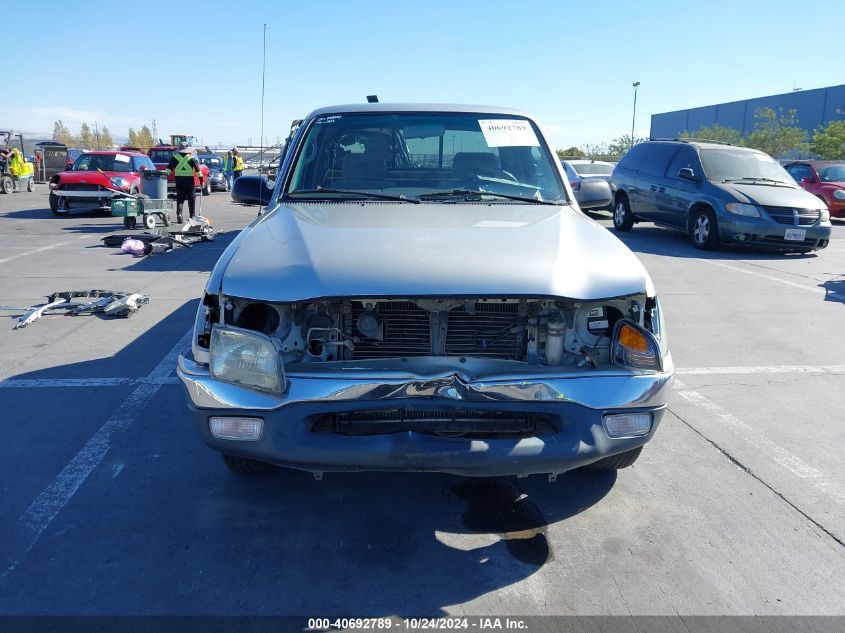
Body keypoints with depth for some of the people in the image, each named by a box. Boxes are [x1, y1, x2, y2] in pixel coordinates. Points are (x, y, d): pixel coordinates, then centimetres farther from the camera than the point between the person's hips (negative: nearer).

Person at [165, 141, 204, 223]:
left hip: (179, 180, 2)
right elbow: (197, 169, -4)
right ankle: (192, 215, 14)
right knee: (191, 198, 9)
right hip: (189, 180, -2)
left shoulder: (175, 157, 3)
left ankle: (179, 214, -11)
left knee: (179, 198, 4)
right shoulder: (191, 158, -1)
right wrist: (201, 179, -1)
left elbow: (169, 168, -3)